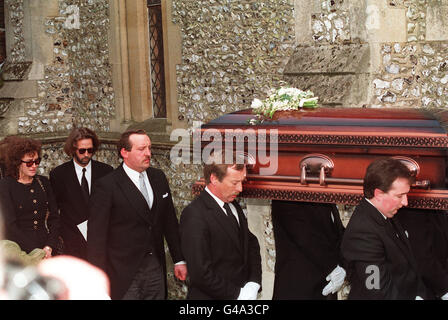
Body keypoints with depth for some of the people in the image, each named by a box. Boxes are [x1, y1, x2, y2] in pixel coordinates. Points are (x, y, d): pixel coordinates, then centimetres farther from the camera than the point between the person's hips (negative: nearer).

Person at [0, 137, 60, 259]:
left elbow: (54, 217, 11)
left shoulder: (43, 182, 12)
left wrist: (49, 247, -4)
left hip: (46, 249, 4)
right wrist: (35, 252, -14)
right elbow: (10, 225, -9)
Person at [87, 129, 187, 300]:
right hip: (124, 275, -5)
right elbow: (96, 236, -11)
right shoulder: (107, 185, -11)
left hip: (156, 268, 5)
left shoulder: (158, 177, 8)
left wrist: (179, 259, 14)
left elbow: (170, 222, 15)